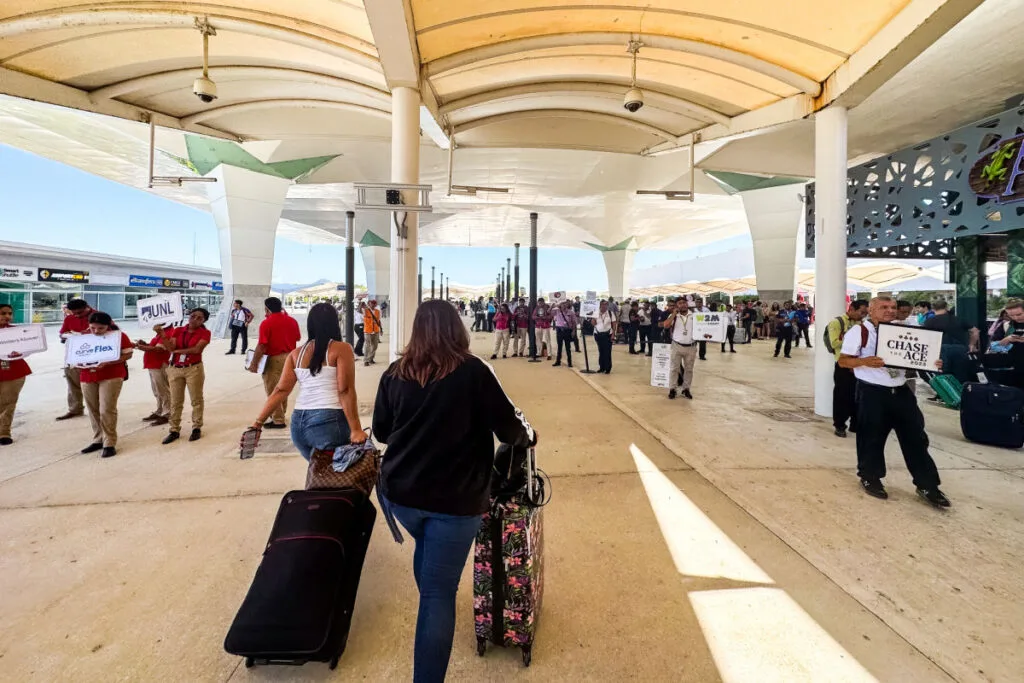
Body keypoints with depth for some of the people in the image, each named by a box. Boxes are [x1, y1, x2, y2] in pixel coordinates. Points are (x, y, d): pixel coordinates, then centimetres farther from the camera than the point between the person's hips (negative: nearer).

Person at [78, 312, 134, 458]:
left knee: (107, 410, -7)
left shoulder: (119, 335, -6)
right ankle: (98, 440, 23)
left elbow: (127, 354, -8)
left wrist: (107, 363, -20)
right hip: (87, 377, 5)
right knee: (93, 410, 11)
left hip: (111, 376, -5)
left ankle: (110, 443, 1)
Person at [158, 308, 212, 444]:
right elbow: (170, 348, -5)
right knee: (175, 401, 9)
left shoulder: (205, 333, -5)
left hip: (194, 369, -4)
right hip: (175, 369, 4)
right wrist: (163, 336, -19)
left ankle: (197, 428, 19)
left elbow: (197, 349, -16)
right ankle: (174, 430, 18)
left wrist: (178, 350, -8)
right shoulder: (178, 331, 7)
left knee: (196, 400, 6)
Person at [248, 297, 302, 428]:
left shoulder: (266, 323, -14)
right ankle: (280, 414, 36)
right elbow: (297, 338, 14)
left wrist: (254, 363, -9)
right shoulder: (292, 320, 2)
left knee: (273, 390, 3)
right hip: (290, 357, 7)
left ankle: (278, 420, 6)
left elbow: (261, 346, -17)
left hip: (275, 359, -7)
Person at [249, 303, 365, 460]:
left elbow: (281, 391, 5)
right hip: (329, 421, -6)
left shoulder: (295, 354, 13)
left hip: (298, 422, 6)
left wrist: (258, 423, 10)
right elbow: (345, 391, -10)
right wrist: (356, 429, -12)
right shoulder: (341, 349, -3)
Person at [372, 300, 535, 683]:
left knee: (424, 547, 33)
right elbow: (509, 429, -9)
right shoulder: (473, 371, -13)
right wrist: (529, 435, 12)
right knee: (440, 592, 8)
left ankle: (430, 603, 54)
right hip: (455, 499, -5)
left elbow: (380, 432, 10)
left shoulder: (394, 374, -1)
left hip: (400, 492, 5)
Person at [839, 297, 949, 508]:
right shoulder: (859, 331, -9)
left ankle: (927, 485, 21)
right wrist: (865, 361, -29)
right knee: (872, 437, 5)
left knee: (916, 436, 9)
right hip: (872, 392, -6)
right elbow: (843, 360, -12)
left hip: (901, 391, 6)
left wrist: (932, 363, -1)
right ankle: (870, 478, 23)